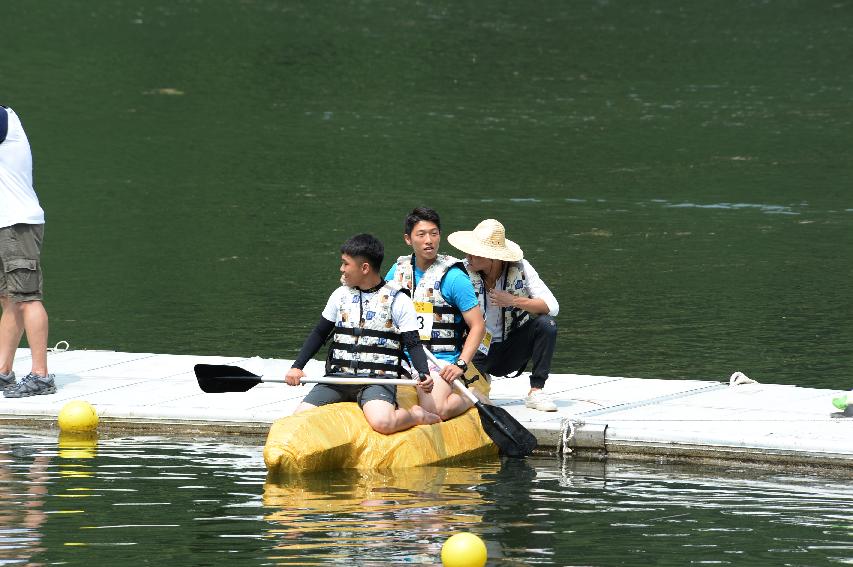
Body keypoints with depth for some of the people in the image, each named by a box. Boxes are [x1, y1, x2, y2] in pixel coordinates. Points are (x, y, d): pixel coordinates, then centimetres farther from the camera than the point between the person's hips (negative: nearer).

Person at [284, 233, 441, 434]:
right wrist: (296, 367, 8)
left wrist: (424, 374, -23)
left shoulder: (397, 300, -2)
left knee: (382, 423, -35)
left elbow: (413, 344, -4)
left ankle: (416, 415, -1)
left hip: (379, 378, -5)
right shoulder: (341, 295, 12)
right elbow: (319, 334, 20)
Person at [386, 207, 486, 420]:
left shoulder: (453, 276, -7)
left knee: (435, 409, -29)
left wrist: (461, 365, -18)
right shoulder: (399, 270, 9)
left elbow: (478, 326, -7)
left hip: (441, 360, -6)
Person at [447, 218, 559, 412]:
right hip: (478, 350, -1)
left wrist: (513, 301, -26)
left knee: (546, 324, -25)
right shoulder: (465, 272, -12)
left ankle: (535, 392, -14)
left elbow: (552, 307, -15)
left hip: (512, 348, 1)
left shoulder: (520, 269, -10)